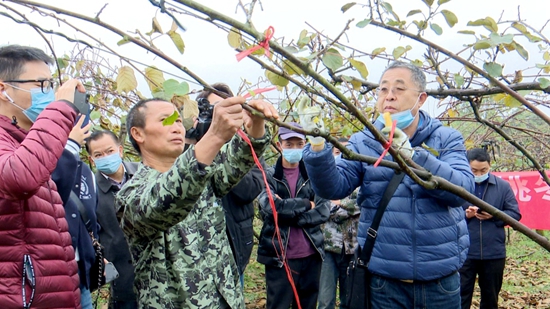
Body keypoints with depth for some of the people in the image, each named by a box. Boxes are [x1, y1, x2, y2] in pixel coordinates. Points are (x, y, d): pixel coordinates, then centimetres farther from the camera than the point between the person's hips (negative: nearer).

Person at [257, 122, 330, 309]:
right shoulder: (269, 176, 0)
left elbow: (324, 211, -4)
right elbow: (271, 206, -18)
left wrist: (288, 213, -15)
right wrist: (307, 204, -8)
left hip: (311, 255, 3)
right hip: (279, 256, -3)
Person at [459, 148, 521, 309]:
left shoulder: (503, 186, 3)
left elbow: (515, 214, 2)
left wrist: (494, 215, -15)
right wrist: (465, 214, -21)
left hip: (494, 253, 2)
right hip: (464, 252, -2)